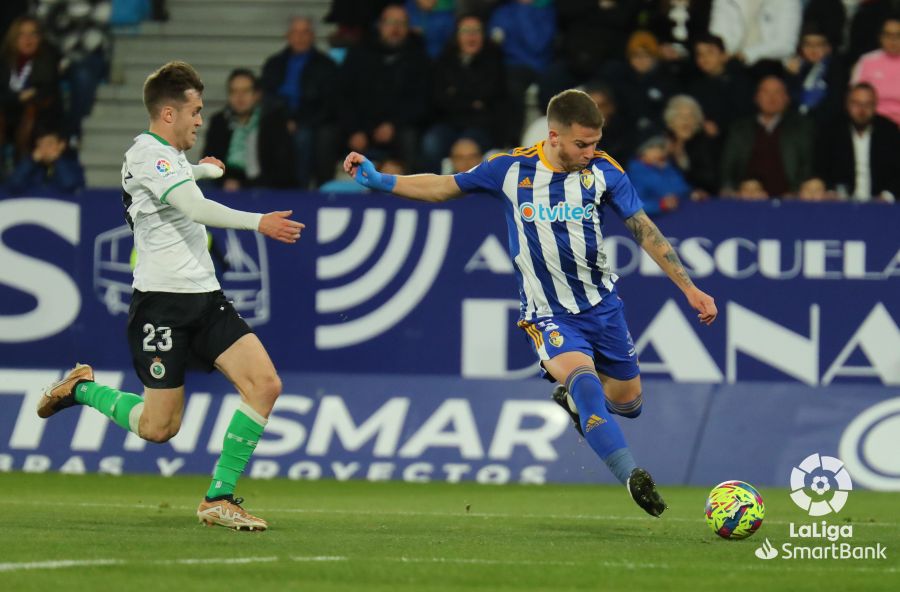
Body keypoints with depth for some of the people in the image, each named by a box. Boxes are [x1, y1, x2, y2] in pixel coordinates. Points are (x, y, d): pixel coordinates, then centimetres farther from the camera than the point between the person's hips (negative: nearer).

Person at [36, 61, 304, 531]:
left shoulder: (169, 155, 17)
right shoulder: (147, 151, -13)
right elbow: (196, 209, -27)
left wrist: (202, 169, 56)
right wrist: (259, 222, -33)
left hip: (205, 298, 9)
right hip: (162, 302, -9)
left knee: (264, 385, -10)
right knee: (159, 427, -6)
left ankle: (219, 499, -4)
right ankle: (80, 387, 21)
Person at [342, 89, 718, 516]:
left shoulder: (603, 171, -6)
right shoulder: (512, 168, -9)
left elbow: (645, 231, -1)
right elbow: (443, 188, 4)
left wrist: (689, 288, -3)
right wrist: (379, 180, -5)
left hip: (602, 304, 3)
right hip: (548, 314, -3)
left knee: (627, 400, 11)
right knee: (583, 376, -29)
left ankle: (573, 400, 45)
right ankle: (632, 477, -33)